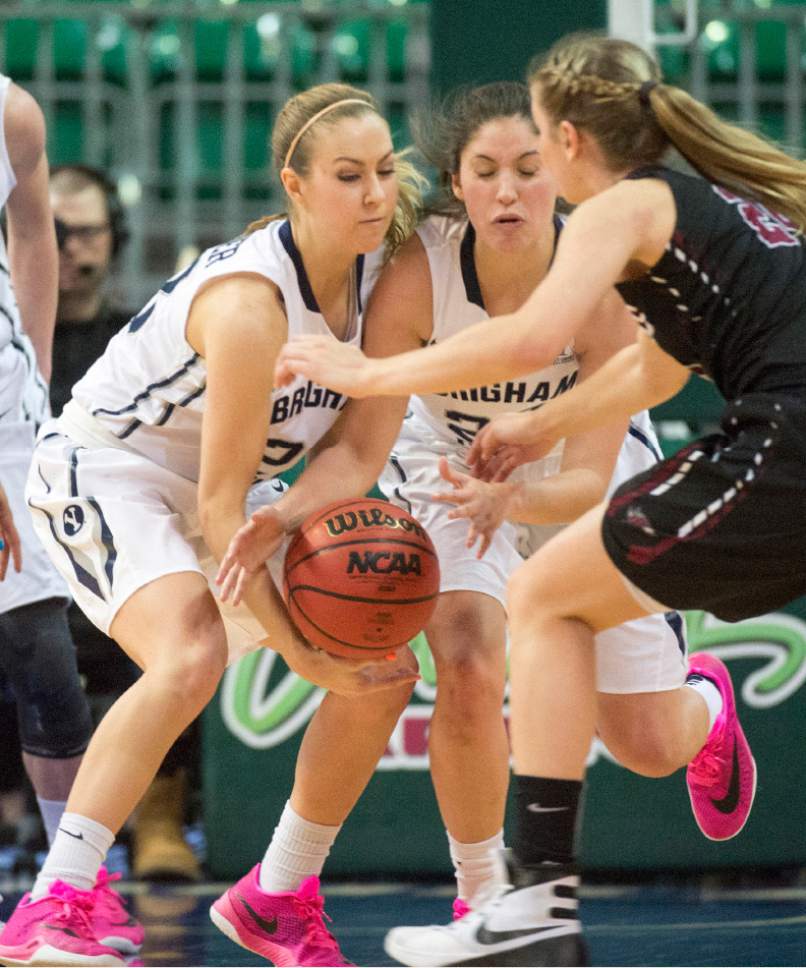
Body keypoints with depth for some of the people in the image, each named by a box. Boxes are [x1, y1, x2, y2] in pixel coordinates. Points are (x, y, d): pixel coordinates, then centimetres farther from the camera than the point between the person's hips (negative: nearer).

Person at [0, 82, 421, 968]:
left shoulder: (366, 271, -8)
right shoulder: (249, 303, -31)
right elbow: (219, 510, -29)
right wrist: (301, 655, -29)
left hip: (220, 484, 8)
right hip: (101, 470, -8)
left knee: (383, 678, 1)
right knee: (191, 655, -35)